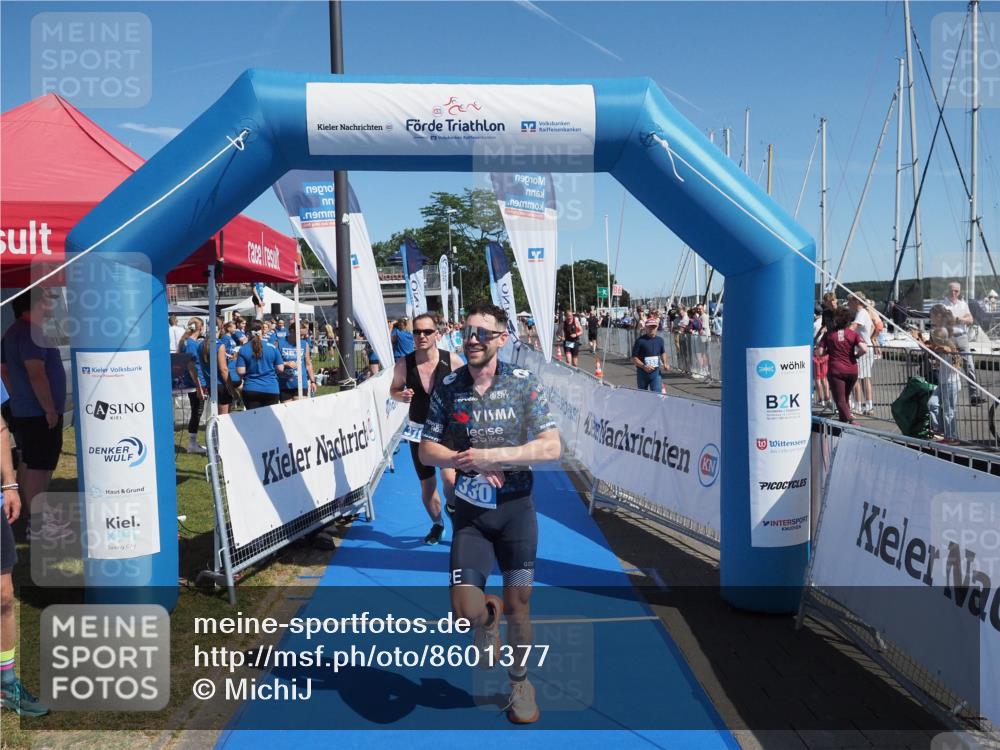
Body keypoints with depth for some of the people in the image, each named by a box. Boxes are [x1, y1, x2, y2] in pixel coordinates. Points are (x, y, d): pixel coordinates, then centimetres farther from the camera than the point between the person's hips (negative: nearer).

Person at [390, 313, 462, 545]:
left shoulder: (452, 361, -13)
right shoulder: (403, 365, -9)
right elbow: (394, 389, 8)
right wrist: (401, 396, -15)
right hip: (418, 430, 3)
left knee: (449, 477, -23)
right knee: (427, 486, 12)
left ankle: (453, 508, 11)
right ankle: (437, 524, 38)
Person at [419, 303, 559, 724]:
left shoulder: (523, 385, -6)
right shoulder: (447, 388, -2)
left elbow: (551, 447, -11)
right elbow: (427, 451, 1)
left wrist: (491, 456, -20)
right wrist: (467, 462, -18)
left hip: (516, 508, -1)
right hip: (470, 512, 1)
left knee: (518, 602, 6)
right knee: (464, 609, -9)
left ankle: (519, 681, 33)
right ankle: (487, 616, 29)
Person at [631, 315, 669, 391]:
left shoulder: (660, 340, 4)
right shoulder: (640, 341, -11)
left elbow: (663, 353, 23)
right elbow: (634, 358, -11)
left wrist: (665, 363, 5)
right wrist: (644, 366, -25)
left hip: (656, 373, 2)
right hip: (642, 373, -2)